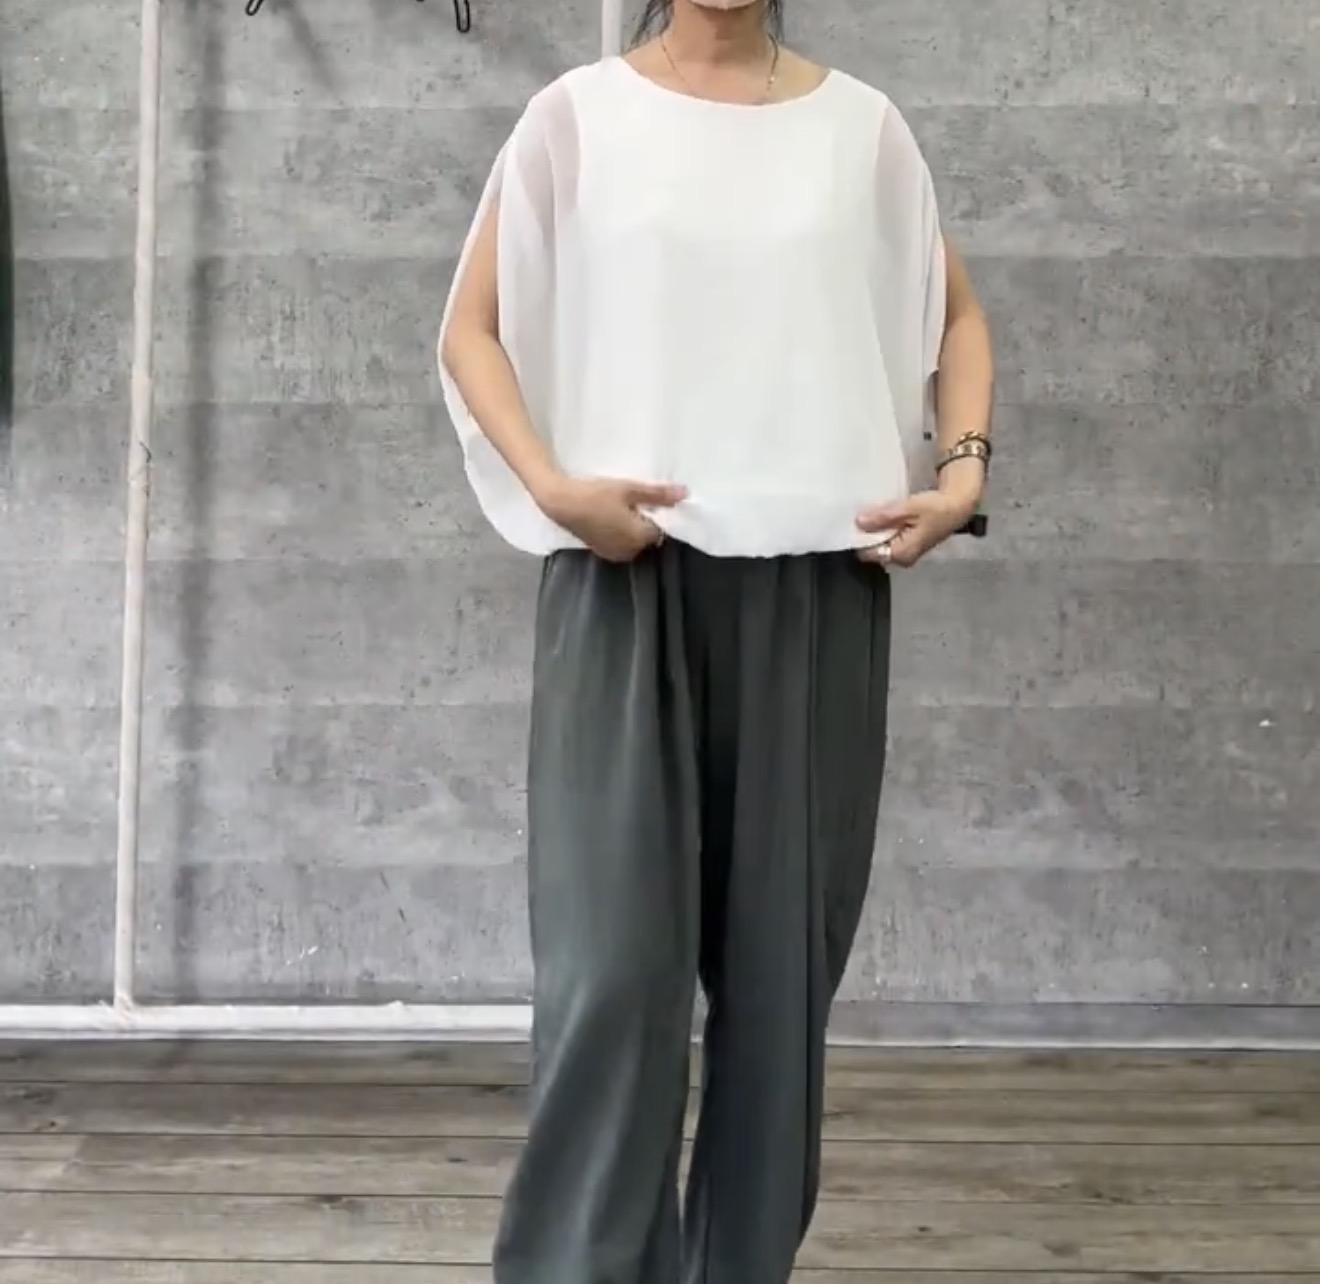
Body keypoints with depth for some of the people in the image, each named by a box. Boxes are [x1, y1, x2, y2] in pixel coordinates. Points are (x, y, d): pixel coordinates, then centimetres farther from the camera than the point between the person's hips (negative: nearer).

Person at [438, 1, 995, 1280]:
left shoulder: (860, 125, 9)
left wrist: (963, 468, 3)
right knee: (612, 956, -7)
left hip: (816, 581, 2)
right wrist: (552, 485, -10)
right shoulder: (578, 115, 5)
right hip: (625, 572, -2)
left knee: (784, 954, 7)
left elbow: (955, 314, 19)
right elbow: (471, 329, 6)